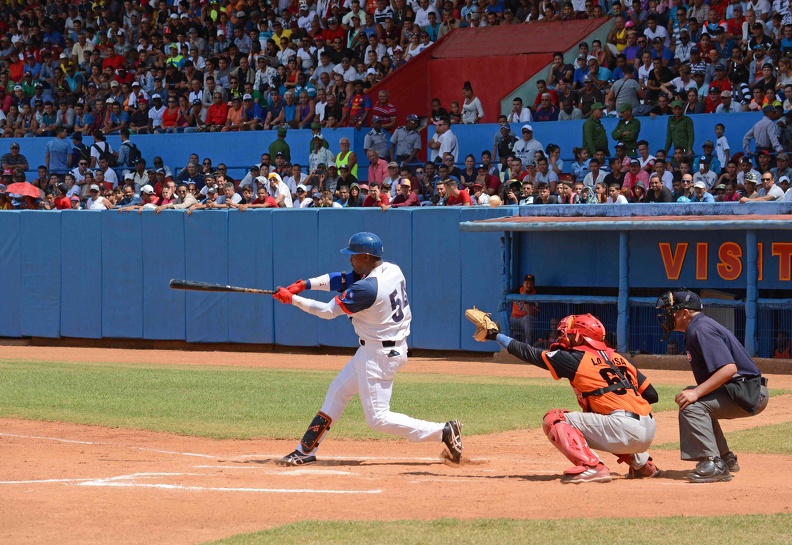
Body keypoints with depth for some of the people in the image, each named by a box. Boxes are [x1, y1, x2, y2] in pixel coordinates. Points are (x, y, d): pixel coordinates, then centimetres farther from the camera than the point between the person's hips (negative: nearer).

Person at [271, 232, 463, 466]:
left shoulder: (367, 288, -26)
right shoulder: (392, 270, 1)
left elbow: (329, 311, -15)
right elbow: (342, 280, 6)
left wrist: (292, 299, -6)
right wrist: (304, 284, -2)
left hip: (378, 355, -10)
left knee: (378, 418, -4)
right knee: (338, 391, 19)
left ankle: (443, 431, -5)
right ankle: (306, 450, 27)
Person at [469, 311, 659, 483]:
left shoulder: (576, 359, 1)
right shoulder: (618, 358, 19)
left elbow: (530, 353, 9)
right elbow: (652, 395, 16)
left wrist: (496, 335, 20)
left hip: (624, 430, -8)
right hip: (648, 433, 8)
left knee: (554, 419, -2)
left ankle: (591, 467, -19)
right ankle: (642, 464, 29)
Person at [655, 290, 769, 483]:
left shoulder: (701, 329, -17)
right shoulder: (698, 327, 15)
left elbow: (729, 368, -28)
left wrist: (697, 393, -29)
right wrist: (694, 392, 9)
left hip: (749, 393, -11)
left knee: (692, 406, -24)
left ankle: (713, 464, -24)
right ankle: (725, 459, 26)